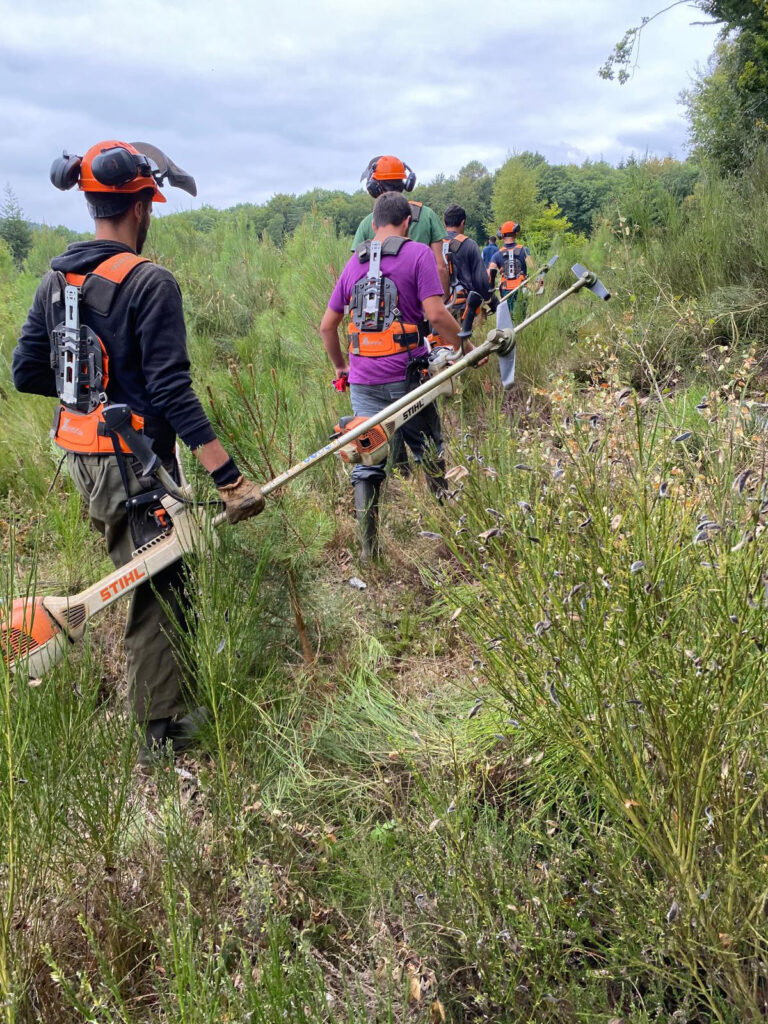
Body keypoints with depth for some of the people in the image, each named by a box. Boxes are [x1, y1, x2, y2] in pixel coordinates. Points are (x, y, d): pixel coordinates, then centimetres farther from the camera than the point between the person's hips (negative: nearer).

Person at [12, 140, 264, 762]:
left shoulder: (57, 278, 6)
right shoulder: (149, 282, -17)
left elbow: (27, 373, 10)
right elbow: (171, 391, -24)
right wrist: (229, 477, -24)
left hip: (81, 455, 8)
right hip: (133, 463, -8)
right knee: (156, 588, 4)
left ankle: (159, 688, 43)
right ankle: (162, 728, 17)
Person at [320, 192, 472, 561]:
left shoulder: (354, 263, 11)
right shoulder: (418, 253, -4)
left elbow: (327, 326, 13)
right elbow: (435, 313, -14)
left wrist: (340, 366, 27)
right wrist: (465, 347, 1)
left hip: (363, 379, 3)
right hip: (406, 377, -3)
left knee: (366, 460, 6)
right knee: (430, 452, 15)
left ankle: (368, 547, 8)